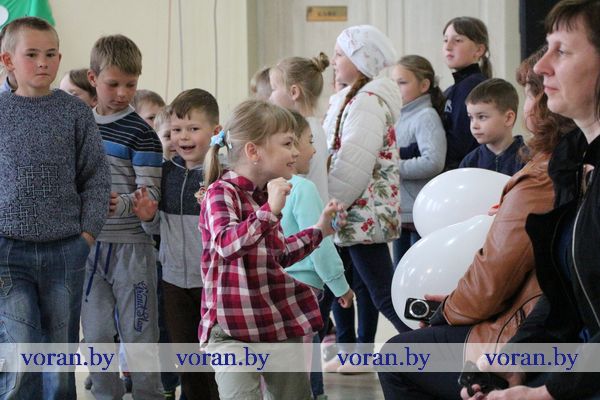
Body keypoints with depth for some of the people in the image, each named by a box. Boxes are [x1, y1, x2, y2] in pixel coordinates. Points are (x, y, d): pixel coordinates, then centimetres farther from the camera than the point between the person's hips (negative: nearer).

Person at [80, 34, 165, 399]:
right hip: (87, 242, 5)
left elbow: (150, 195, -13)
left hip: (130, 245, -5)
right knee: (96, 334, 11)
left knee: (138, 335, 2)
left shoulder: (142, 133, -9)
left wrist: (121, 204, -32)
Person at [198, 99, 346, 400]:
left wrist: (319, 230, 24)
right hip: (234, 328, -9)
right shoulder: (222, 192, -12)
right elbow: (225, 244, -31)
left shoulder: (266, 195, 13)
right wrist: (270, 211, -35)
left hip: (281, 323, 9)